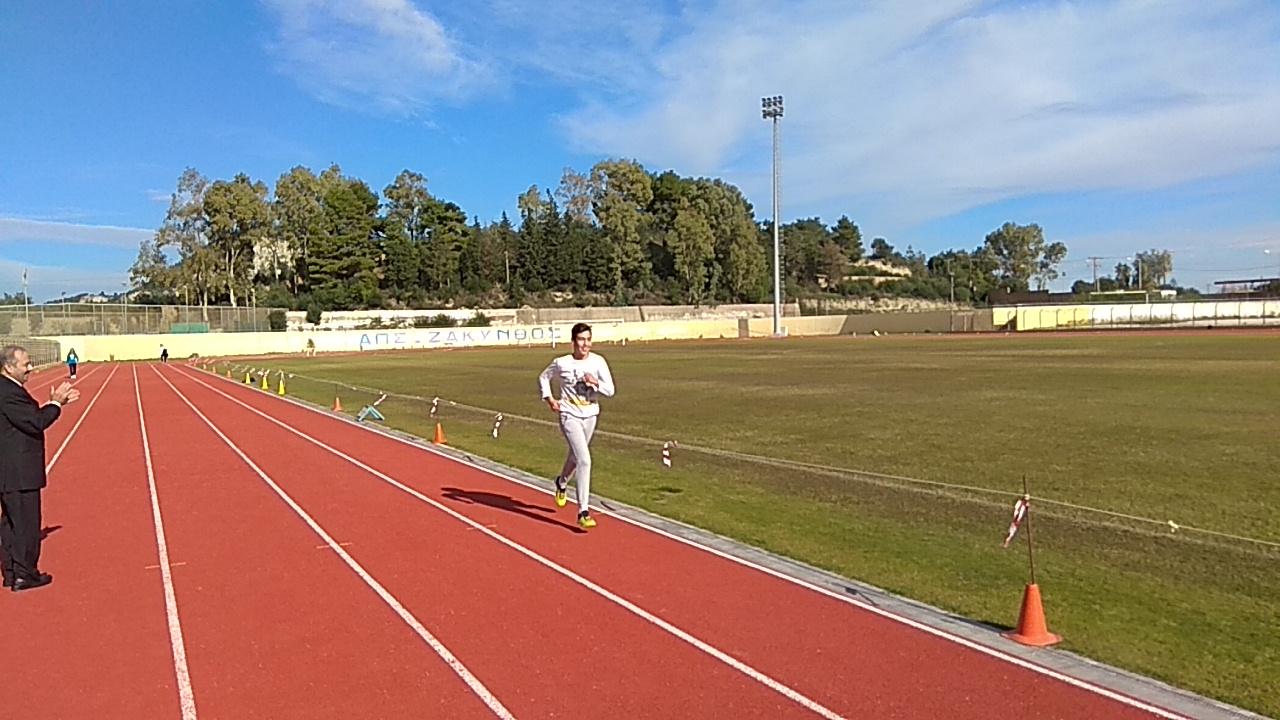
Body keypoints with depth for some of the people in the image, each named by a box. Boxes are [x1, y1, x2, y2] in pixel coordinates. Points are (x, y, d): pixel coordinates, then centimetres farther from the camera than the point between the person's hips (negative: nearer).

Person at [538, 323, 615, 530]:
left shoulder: (598, 362, -5)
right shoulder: (562, 363, -9)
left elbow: (610, 391, -6)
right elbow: (543, 378, 10)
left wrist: (595, 382, -23)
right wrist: (549, 399, -2)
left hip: (590, 416, 4)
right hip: (569, 417, -4)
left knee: (576, 456, 24)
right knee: (584, 460, -18)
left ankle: (562, 482, 59)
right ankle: (583, 512, -14)